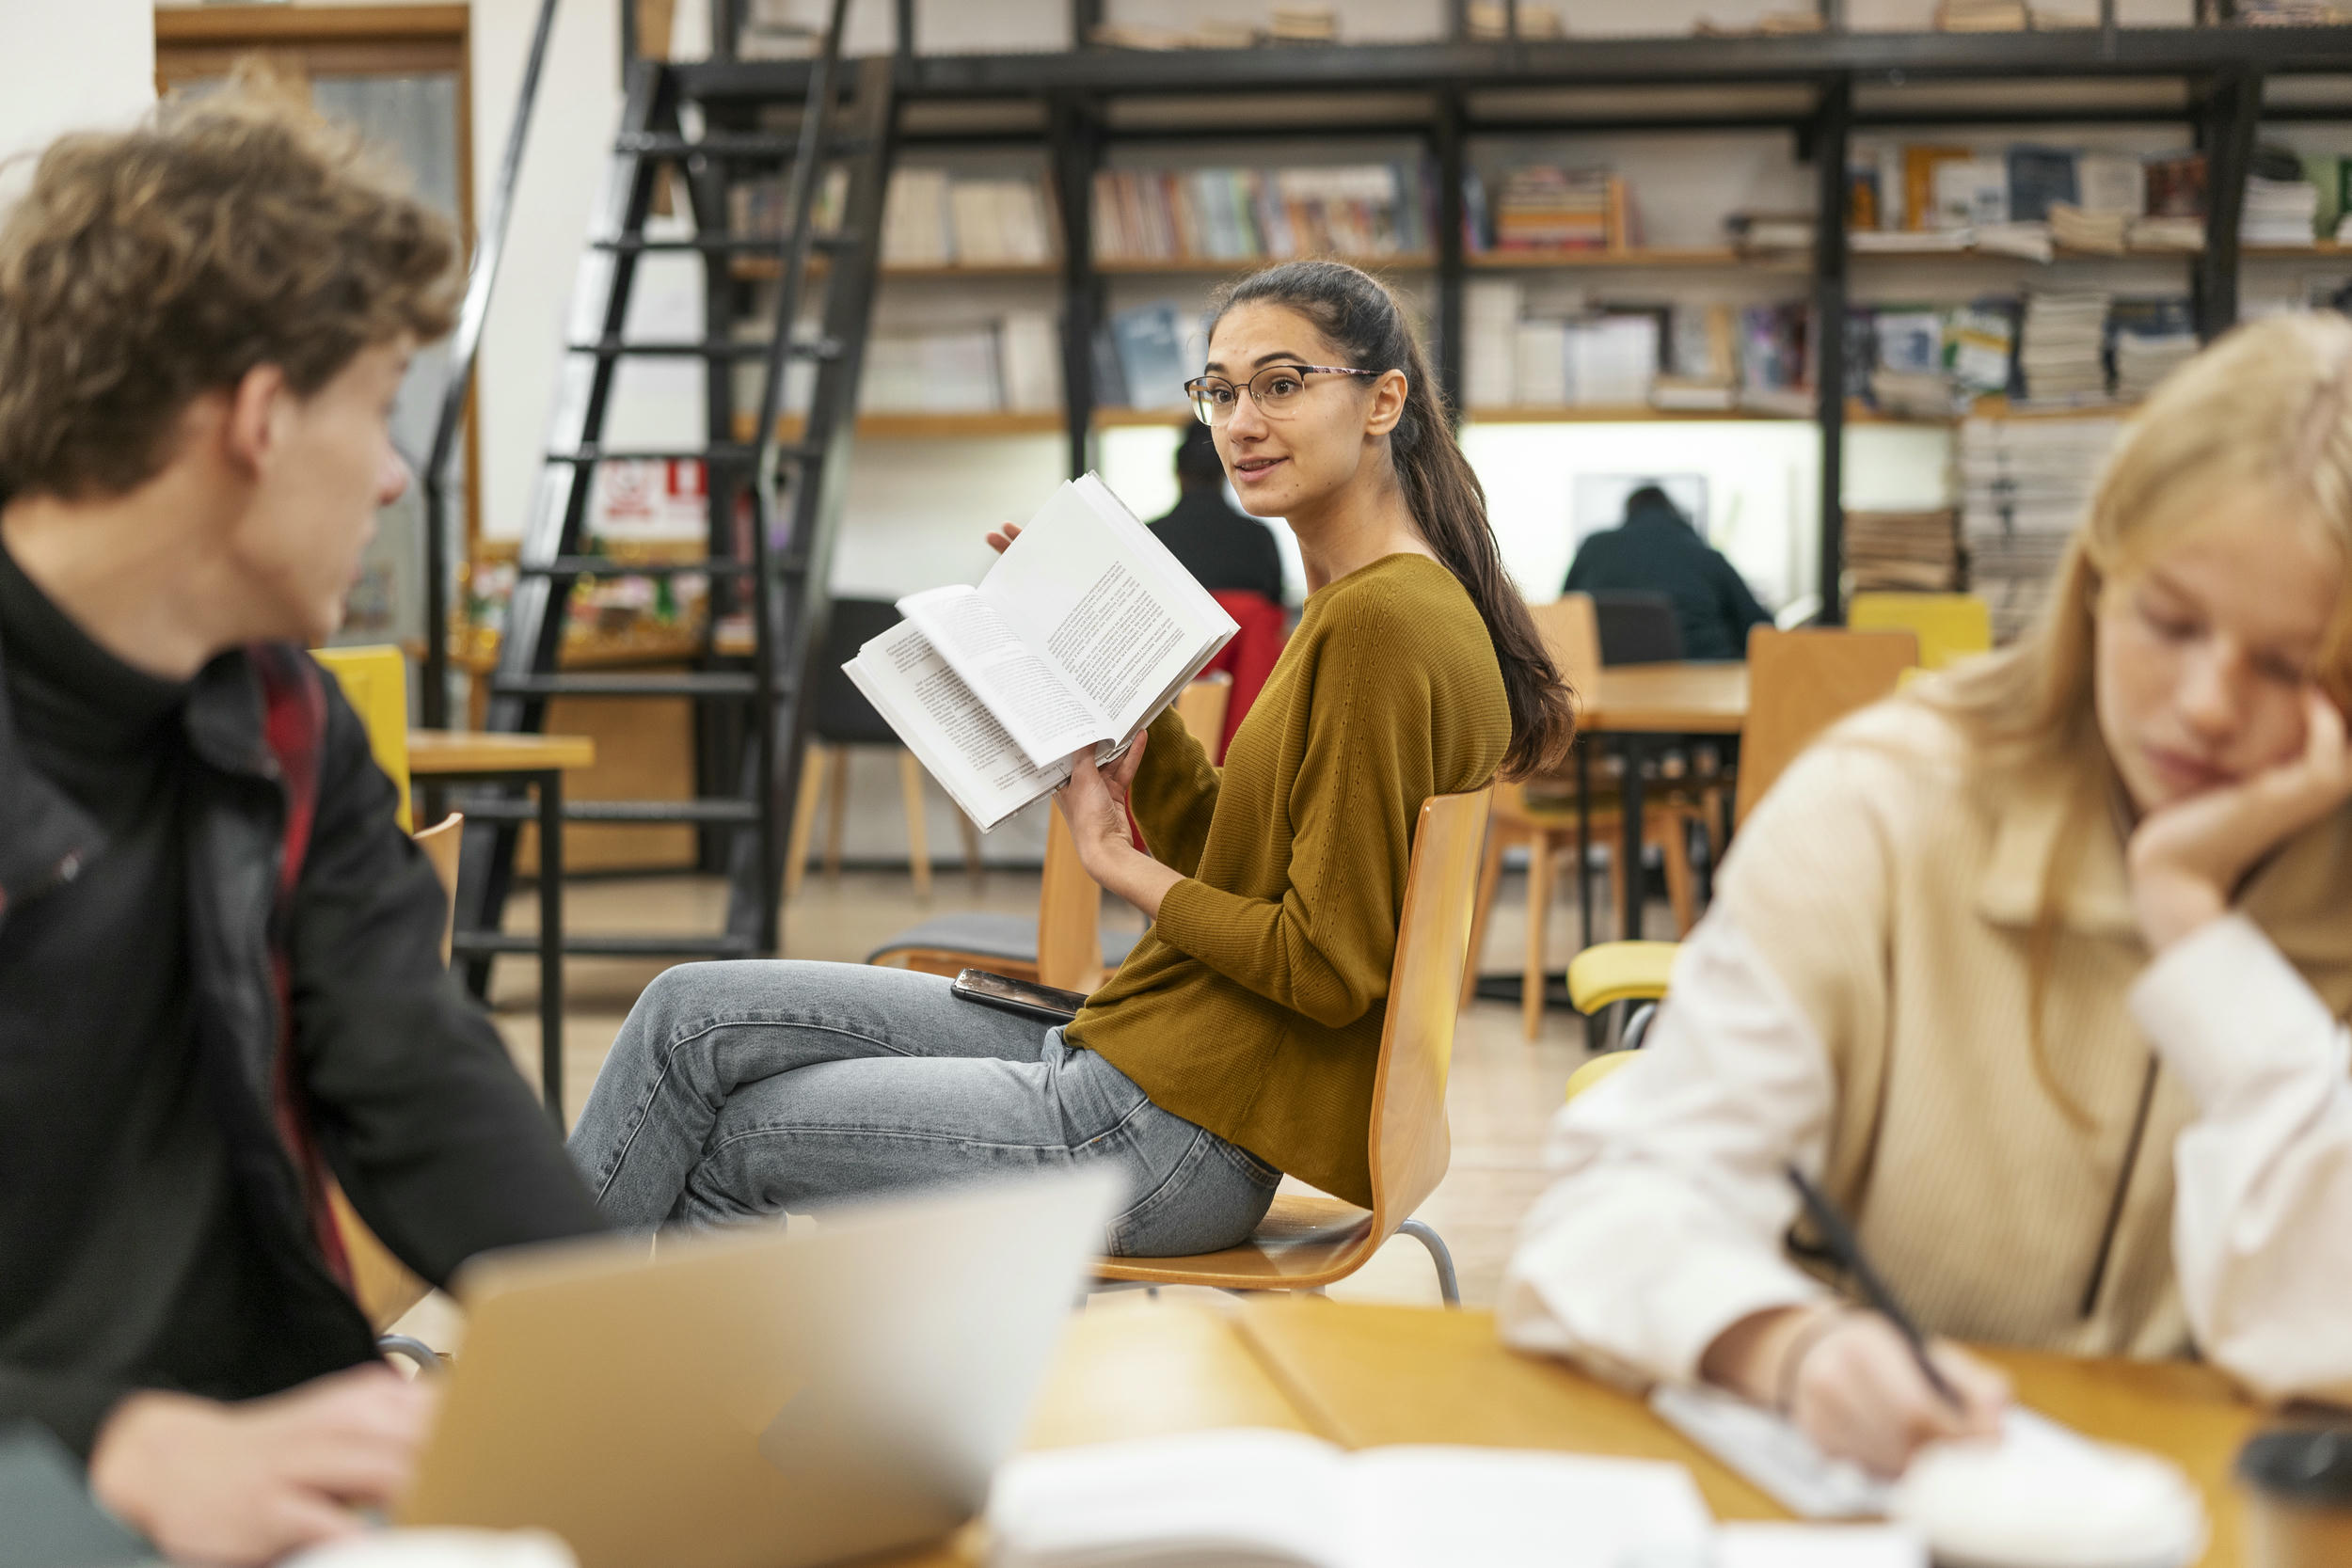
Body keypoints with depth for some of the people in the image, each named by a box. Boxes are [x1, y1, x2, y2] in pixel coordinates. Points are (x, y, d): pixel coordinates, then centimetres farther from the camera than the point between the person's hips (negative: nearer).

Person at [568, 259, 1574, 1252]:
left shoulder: (1388, 622, -19)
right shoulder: (1352, 606, 14)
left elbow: (1331, 967, -21)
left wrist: (1116, 861, -9)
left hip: (1171, 1137, -10)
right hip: (1122, 1055, 10)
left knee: (734, 1138, 1)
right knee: (697, 1013, 6)